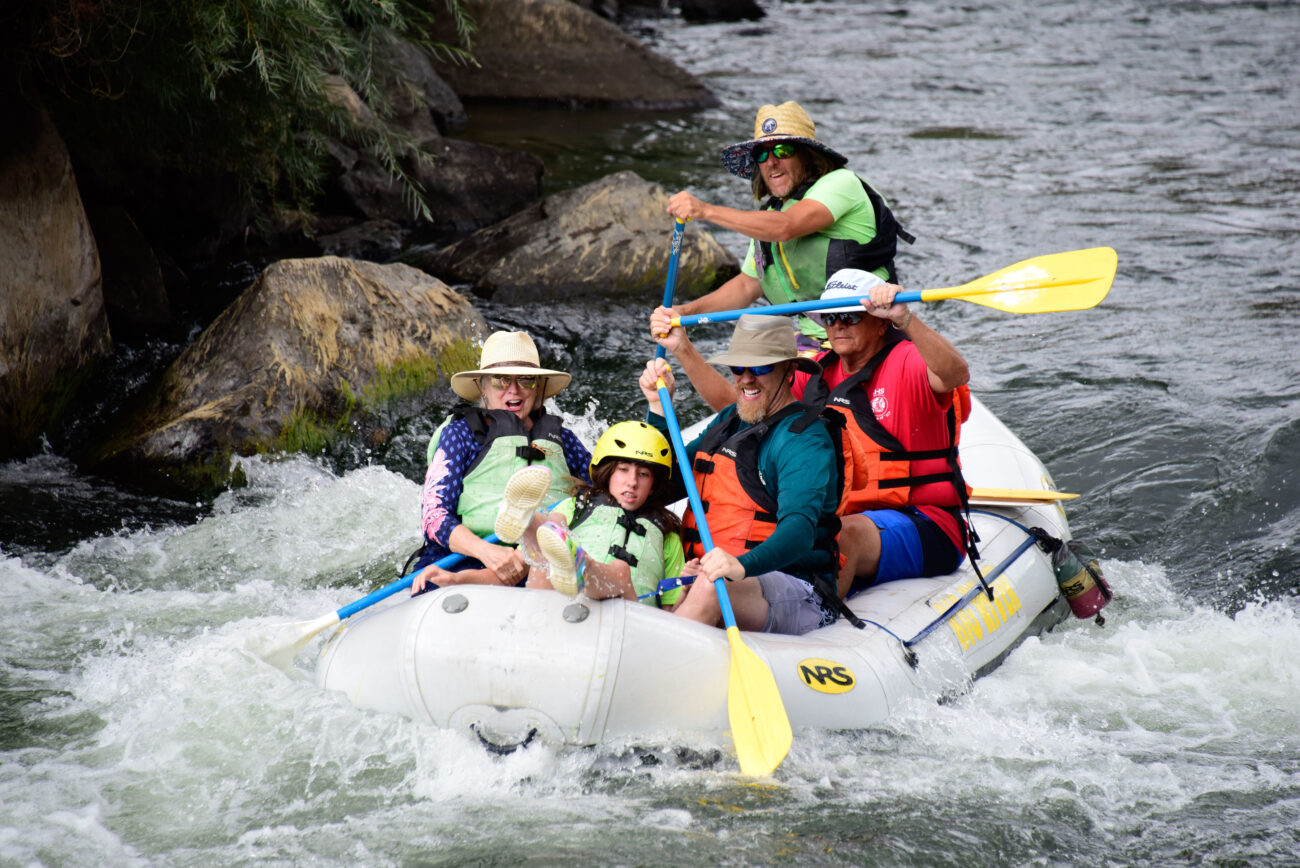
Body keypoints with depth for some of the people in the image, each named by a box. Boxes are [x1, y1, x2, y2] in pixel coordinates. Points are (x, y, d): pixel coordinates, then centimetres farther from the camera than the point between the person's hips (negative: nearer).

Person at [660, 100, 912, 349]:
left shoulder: (841, 183, -8)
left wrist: (705, 211, -24)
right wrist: (687, 311, 12)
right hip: (809, 342, 8)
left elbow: (786, 227, -24)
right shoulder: (770, 213, 17)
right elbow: (747, 285, 26)